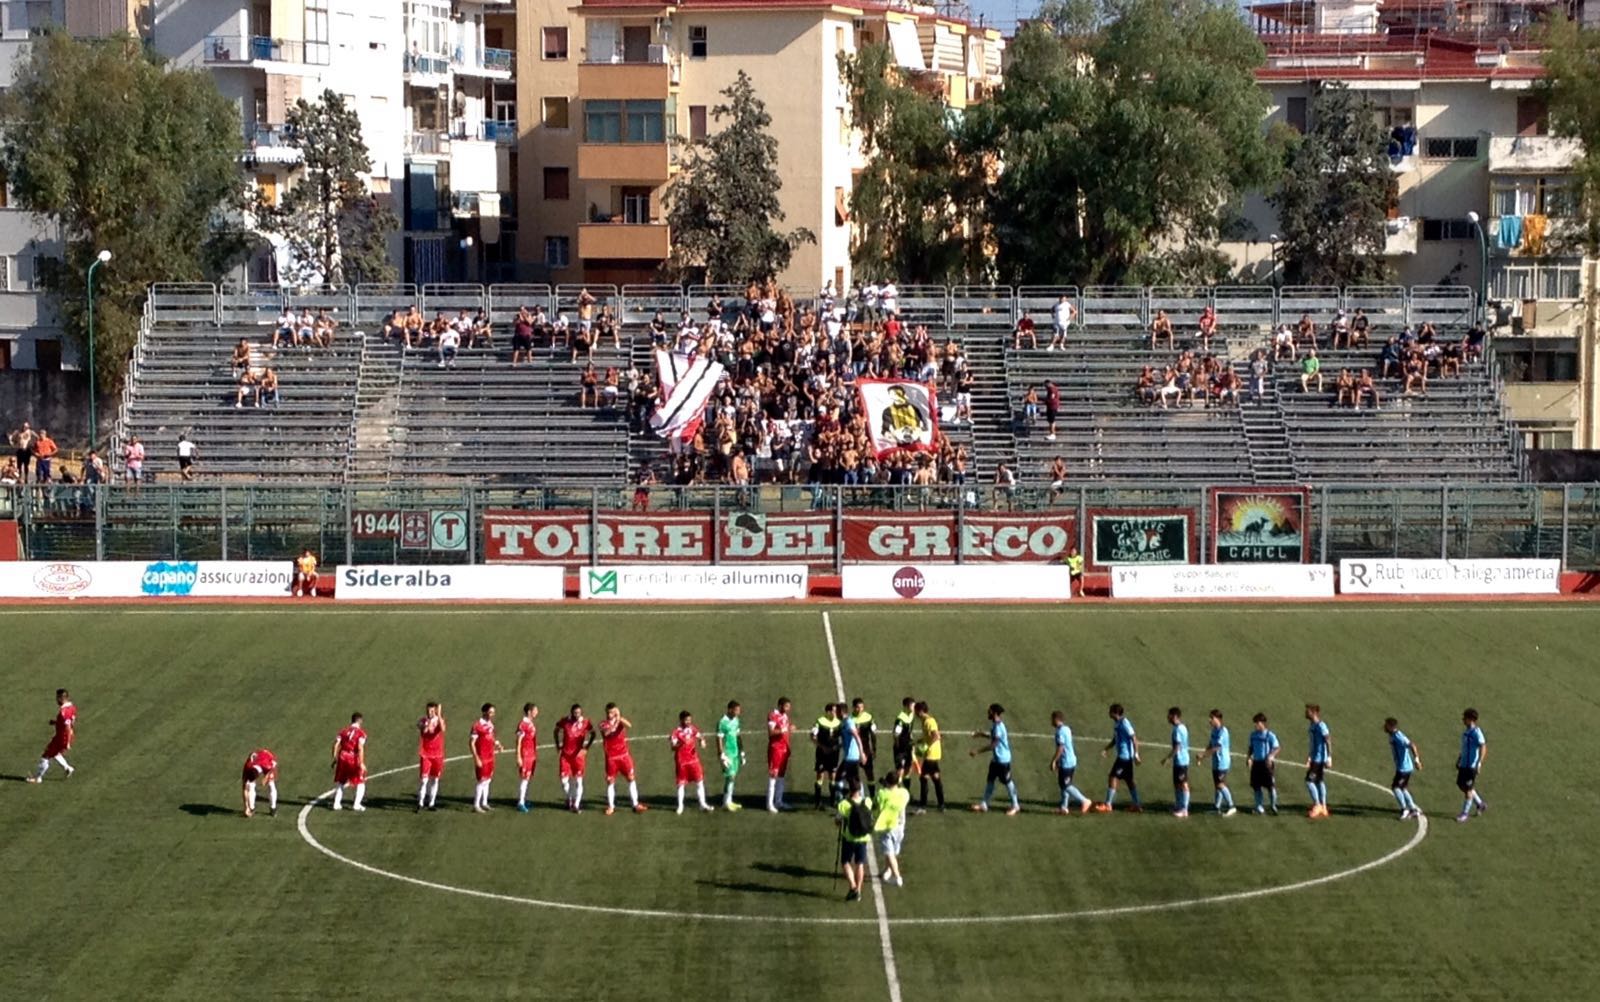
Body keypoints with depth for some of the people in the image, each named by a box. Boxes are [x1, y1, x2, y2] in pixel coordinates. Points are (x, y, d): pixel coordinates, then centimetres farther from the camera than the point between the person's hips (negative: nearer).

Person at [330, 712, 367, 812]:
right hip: (354, 758, -4)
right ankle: (356, 804, -3)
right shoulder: (361, 733, -2)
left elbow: (336, 745, 4)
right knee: (360, 783, 9)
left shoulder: (344, 731, 12)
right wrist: (361, 763, -15)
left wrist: (335, 759, 10)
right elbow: (360, 748, -14)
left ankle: (337, 803, 15)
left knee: (340, 782, 21)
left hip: (342, 758, 4)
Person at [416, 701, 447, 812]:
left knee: (435, 779, 8)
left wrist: (439, 715, -27)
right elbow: (423, 730, -24)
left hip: (437, 754, 2)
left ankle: (431, 803, 16)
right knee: (423, 779, -8)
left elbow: (442, 729, -22)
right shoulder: (422, 721, -3)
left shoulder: (439, 720, 1)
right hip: (425, 754, -2)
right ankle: (420, 803, 0)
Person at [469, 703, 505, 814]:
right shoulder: (477, 726, -16)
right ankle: (476, 806, 0)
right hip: (482, 758, -8)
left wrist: (497, 745, 1)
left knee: (487, 780, 13)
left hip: (490, 757, 8)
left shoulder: (491, 724, 8)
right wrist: (476, 758, -20)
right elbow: (472, 743, -16)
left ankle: (484, 803, 23)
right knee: (482, 781, -7)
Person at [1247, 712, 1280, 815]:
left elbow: (1276, 748, -9)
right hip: (1256, 763, 6)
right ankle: (1259, 806, 16)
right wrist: (1249, 757, 1)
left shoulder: (1270, 735, -10)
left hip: (1267, 763, -6)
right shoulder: (1253, 735, 7)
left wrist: (1270, 756, -25)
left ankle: (1274, 805, 10)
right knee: (1256, 785, 6)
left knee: (1270, 785, -4)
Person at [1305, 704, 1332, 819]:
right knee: (1319, 781, 10)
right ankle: (1323, 808, 14)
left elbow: (1328, 741, -19)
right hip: (1314, 759, 10)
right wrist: (1309, 758, 26)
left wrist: (1329, 758, -22)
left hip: (1320, 759, -10)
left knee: (1309, 780, -11)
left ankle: (1317, 805, -4)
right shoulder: (1312, 726, 13)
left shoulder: (1321, 726, -15)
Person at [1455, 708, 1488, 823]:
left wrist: (1479, 763, -27)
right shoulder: (1466, 732, 11)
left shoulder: (1476, 732, -17)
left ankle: (1465, 813, 9)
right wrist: (1459, 761, 24)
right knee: (1460, 785, 13)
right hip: (1464, 764, 10)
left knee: (1468, 788, -1)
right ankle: (1480, 804, 27)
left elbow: (1483, 747, -22)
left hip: (1472, 765, -10)